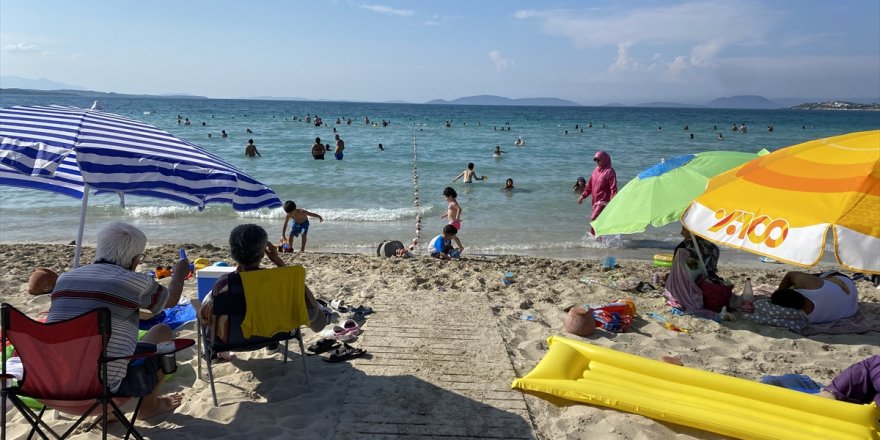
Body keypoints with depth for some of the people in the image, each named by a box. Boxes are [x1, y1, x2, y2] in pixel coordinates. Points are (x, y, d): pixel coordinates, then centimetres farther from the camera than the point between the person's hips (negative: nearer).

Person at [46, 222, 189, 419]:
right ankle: (148, 405, 29)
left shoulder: (64, 278, 7)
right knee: (163, 332, 16)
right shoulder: (135, 281, -8)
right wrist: (180, 272, 35)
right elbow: (171, 299, 14)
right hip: (106, 389, -6)